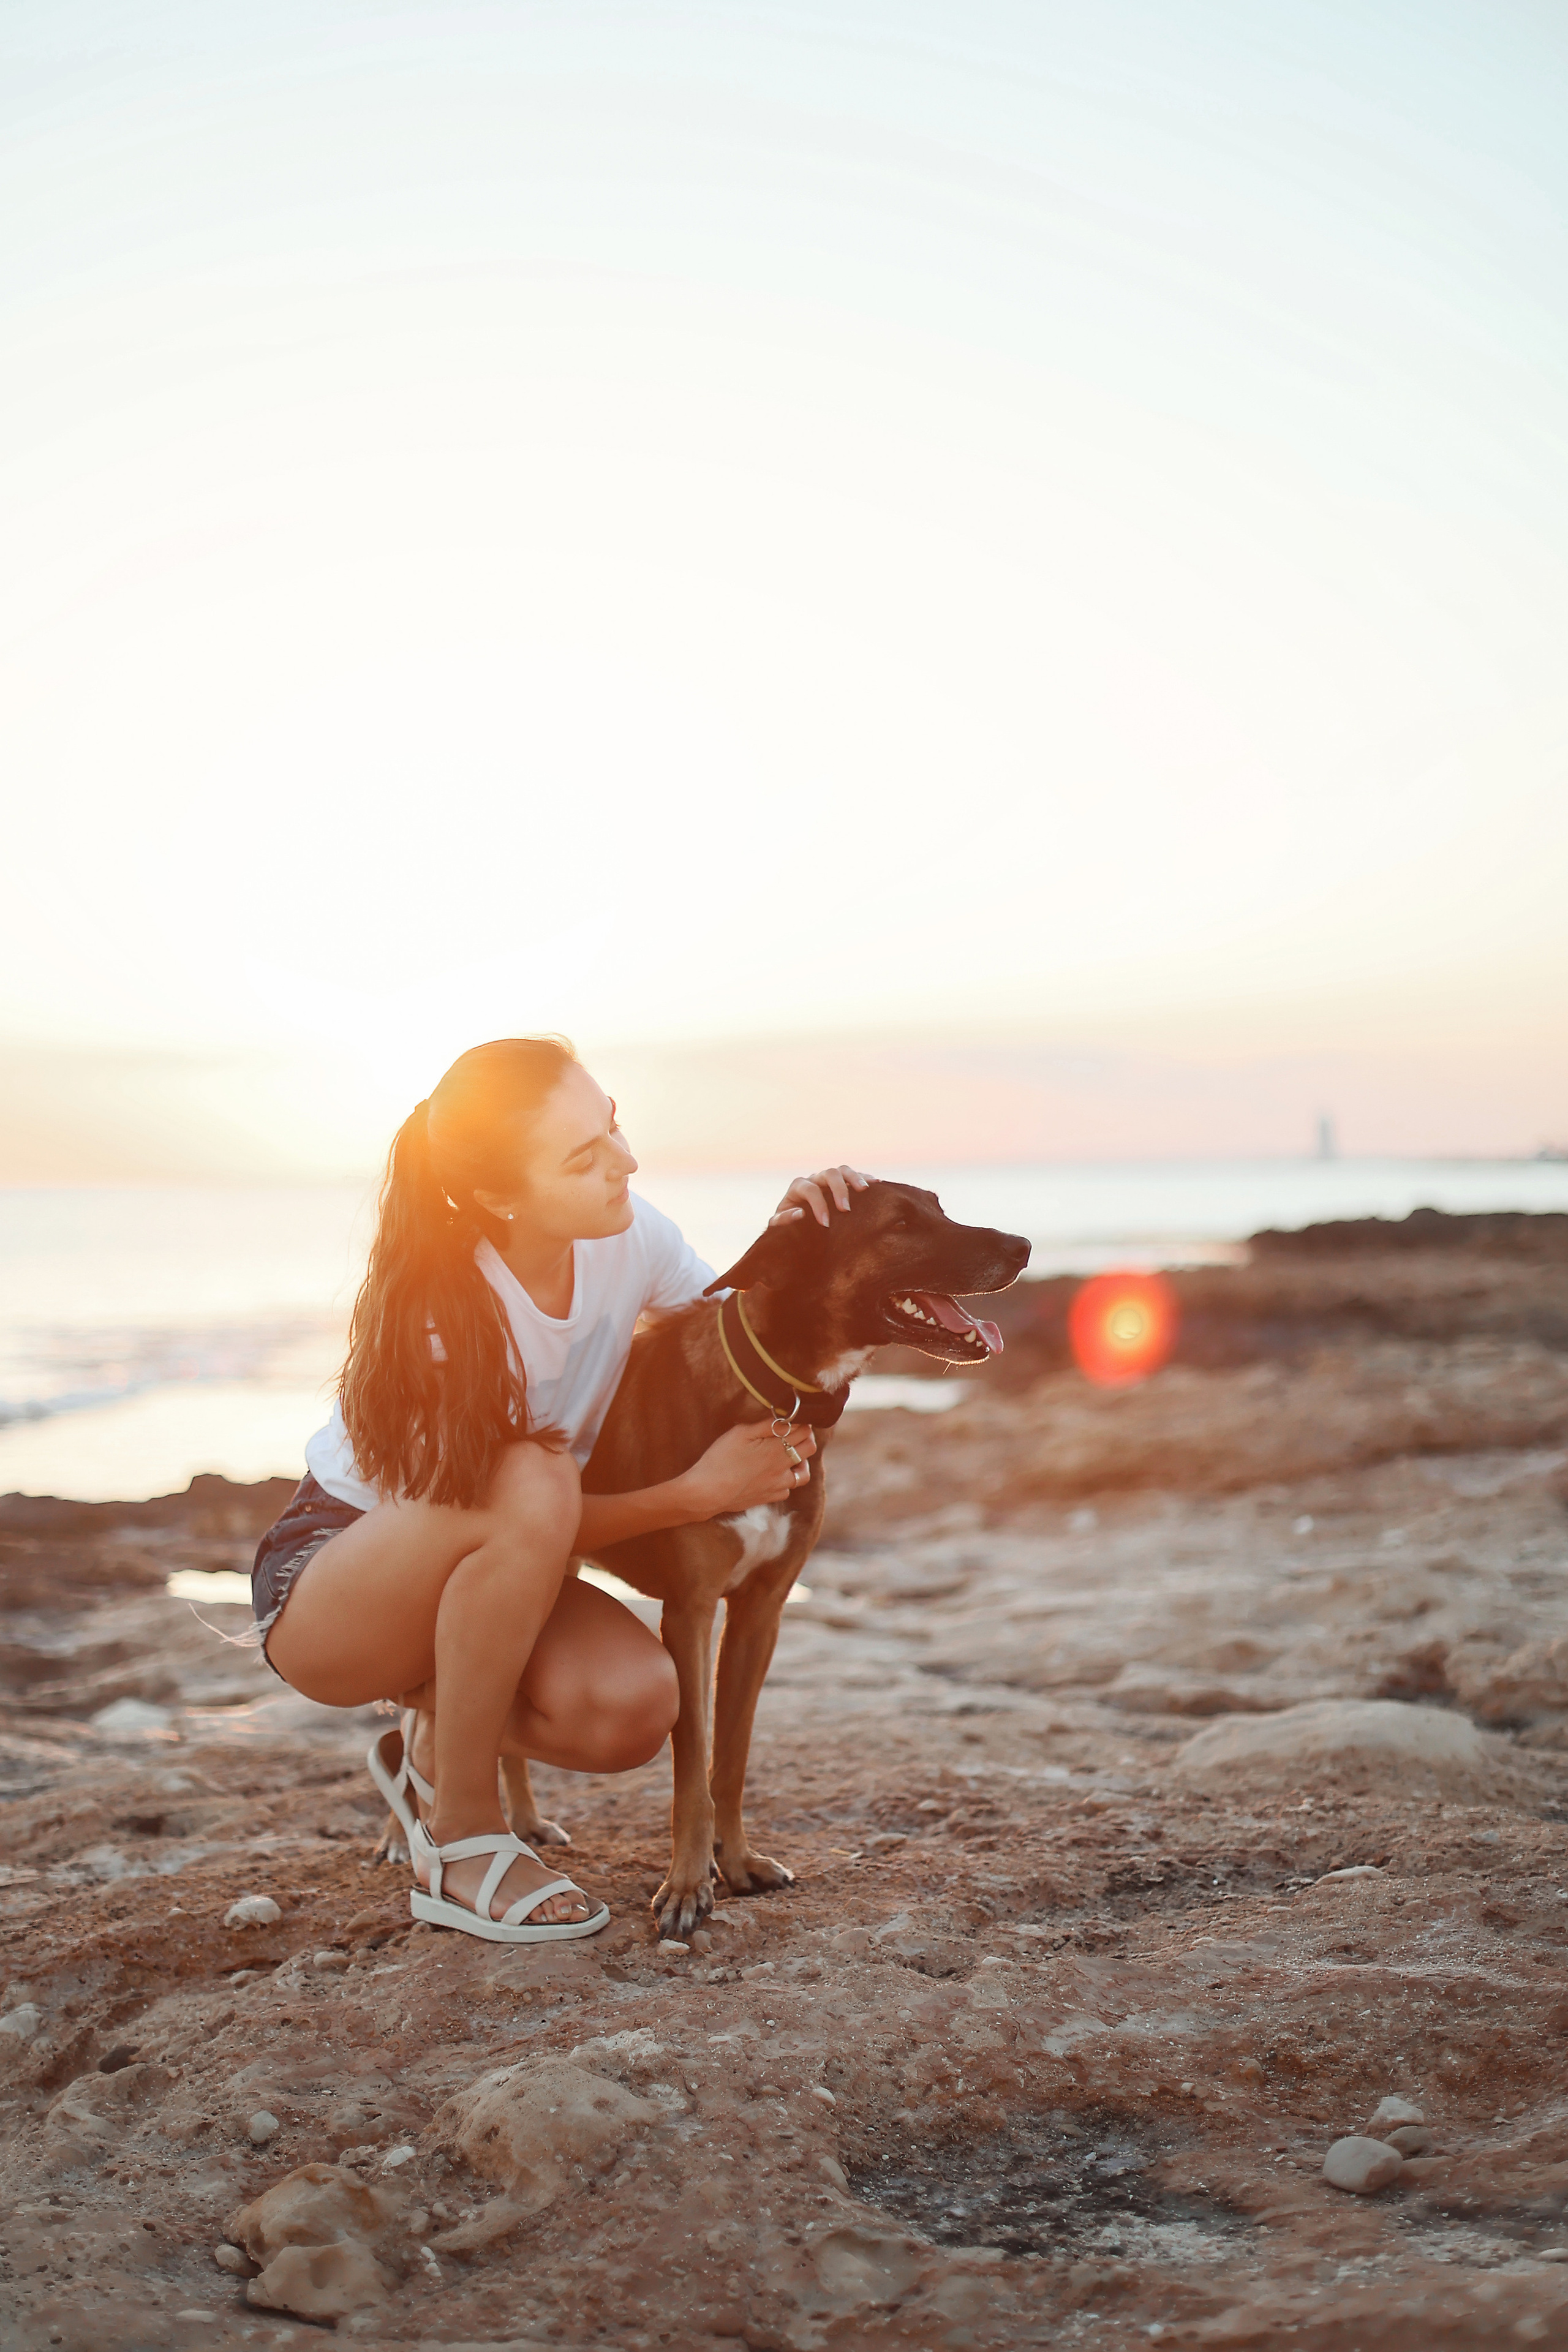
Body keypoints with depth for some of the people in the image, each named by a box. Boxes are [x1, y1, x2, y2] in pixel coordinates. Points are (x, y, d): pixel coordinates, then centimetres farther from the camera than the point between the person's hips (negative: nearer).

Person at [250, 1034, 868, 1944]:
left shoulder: (625, 1235, -13)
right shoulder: (443, 1311, -30)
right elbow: (530, 1511, -24)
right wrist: (699, 1491, -30)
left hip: (481, 1585, 5)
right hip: (327, 1584, -5)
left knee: (634, 1706, -26)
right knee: (531, 1487, -37)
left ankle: (440, 1749, 10)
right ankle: (461, 1843, -19)